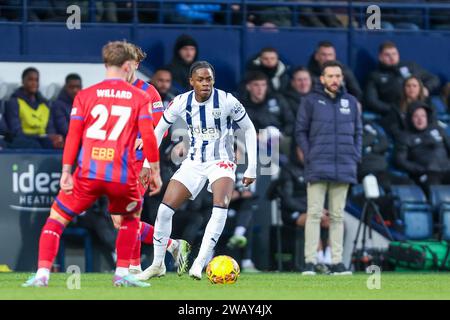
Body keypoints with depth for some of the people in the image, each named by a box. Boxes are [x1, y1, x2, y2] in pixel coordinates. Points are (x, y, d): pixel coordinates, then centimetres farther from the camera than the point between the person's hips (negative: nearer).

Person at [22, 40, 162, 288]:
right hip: (123, 175, 0)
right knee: (131, 217, 28)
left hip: (88, 174, 0)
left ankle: (42, 274, -5)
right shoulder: (140, 97, 5)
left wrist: (66, 173, 4)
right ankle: (122, 275, 19)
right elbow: (148, 137, -1)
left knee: (56, 218, 11)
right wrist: (155, 172, 8)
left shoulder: (85, 95, 7)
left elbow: (73, 136, 3)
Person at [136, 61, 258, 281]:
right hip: (194, 162, 3)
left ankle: (200, 263, -27)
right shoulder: (181, 102, -7)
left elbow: (249, 129, -3)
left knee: (221, 207, -30)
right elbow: (160, 128, 9)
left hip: (221, 162, -3)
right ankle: (157, 264, 10)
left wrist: (251, 168, -6)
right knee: (165, 209, -7)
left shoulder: (227, 101, -15)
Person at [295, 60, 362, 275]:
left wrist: (356, 157, 4)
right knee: (314, 213, -6)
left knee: (338, 216, 5)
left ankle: (337, 262, 7)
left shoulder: (350, 102, 10)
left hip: (343, 168, 3)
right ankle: (310, 262, -7)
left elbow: (357, 132, 15)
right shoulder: (311, 101, 1)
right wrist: (309, 156, -6)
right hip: (318, 167, -3)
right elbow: (301, 131, 2)